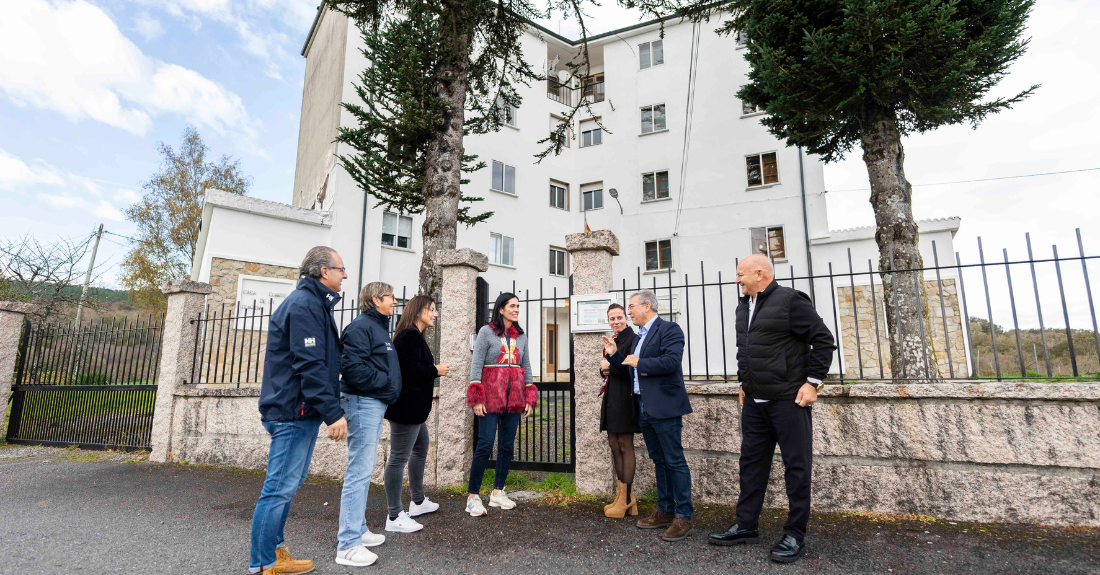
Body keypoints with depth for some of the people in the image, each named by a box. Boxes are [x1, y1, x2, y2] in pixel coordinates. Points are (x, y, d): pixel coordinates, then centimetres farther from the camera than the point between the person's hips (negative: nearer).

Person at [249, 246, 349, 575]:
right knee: (280, 488, -1)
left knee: (288, 485, 18)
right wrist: (333, 413, -23)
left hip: (300, 412, 11)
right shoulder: (303, 305, -16)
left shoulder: (313, 303, 17)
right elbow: (310, 365, -24)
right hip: (294, 412, -11)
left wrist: (329, 409, 23)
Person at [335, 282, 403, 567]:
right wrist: (385, 382, -17)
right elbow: (352, 366, -24)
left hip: (375, 403, 11)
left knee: (363, 471, 17)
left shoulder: (379, 327, 18)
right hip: (363, 403, -11)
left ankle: (358, 530, 29)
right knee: (360, 471, -7)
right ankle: (348, 545, 1)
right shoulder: (361, 326, -14)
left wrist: (389, 385, 9)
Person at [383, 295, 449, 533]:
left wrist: (431, 370, 6)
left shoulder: (414, 336, 17)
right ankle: (395, 517, 5)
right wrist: (436, 371, -14)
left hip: (415, 408, 12)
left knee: (420, 451, 22)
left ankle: (418, 502, 37)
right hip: (406, 408, -12)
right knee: (399, 458, -4)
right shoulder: (409, 336, -17)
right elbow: (410, 370, -26)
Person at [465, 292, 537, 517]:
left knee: (507, 446, 9)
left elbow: (526, 366, 15)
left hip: (514, 396, 5)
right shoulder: (486, 332, -2)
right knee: (485, 446, -8)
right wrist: (477, 397, -12)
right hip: (491, 394, -5)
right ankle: (473, 497, 2)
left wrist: (530, 396, 8)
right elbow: (476, 364, -6)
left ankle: (497, 493, 22)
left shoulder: (521, 336, 12)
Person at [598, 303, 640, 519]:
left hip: (624, 397, -9)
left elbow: (632, 371, -20)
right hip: (611, 397, 9)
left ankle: (626, 498, 7)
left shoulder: (632, 339, -11)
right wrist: (604, 367, 0)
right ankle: (623, 494, 22)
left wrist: (610, 365, -10)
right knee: (614, 444, 12)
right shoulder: (614, 340, 17)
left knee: (625, 445, -2)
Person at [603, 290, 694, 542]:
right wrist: (614, 354, 9)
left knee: (674, 461, -2)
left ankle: (684, 516, 7)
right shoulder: (639, 337, 19)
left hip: (664, 407, -9)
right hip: (644, 408, 9)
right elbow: (632, 370, 22)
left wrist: (639, 363, -15)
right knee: (659, 461, 15)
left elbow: (672, 361, -23)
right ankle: (665, 511, 25)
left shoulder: (668, 329, -8)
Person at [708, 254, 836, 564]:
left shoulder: (790, 300, -12)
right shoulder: (744, 307, 12)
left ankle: (795, 535, 16)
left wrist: (812, 382, -13)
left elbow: (824, 340, -12)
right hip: (755, 400, 8)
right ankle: (745, 525, 24)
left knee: (796, 465, 4)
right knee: (751, 462, 13)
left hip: (788, 399, -8)